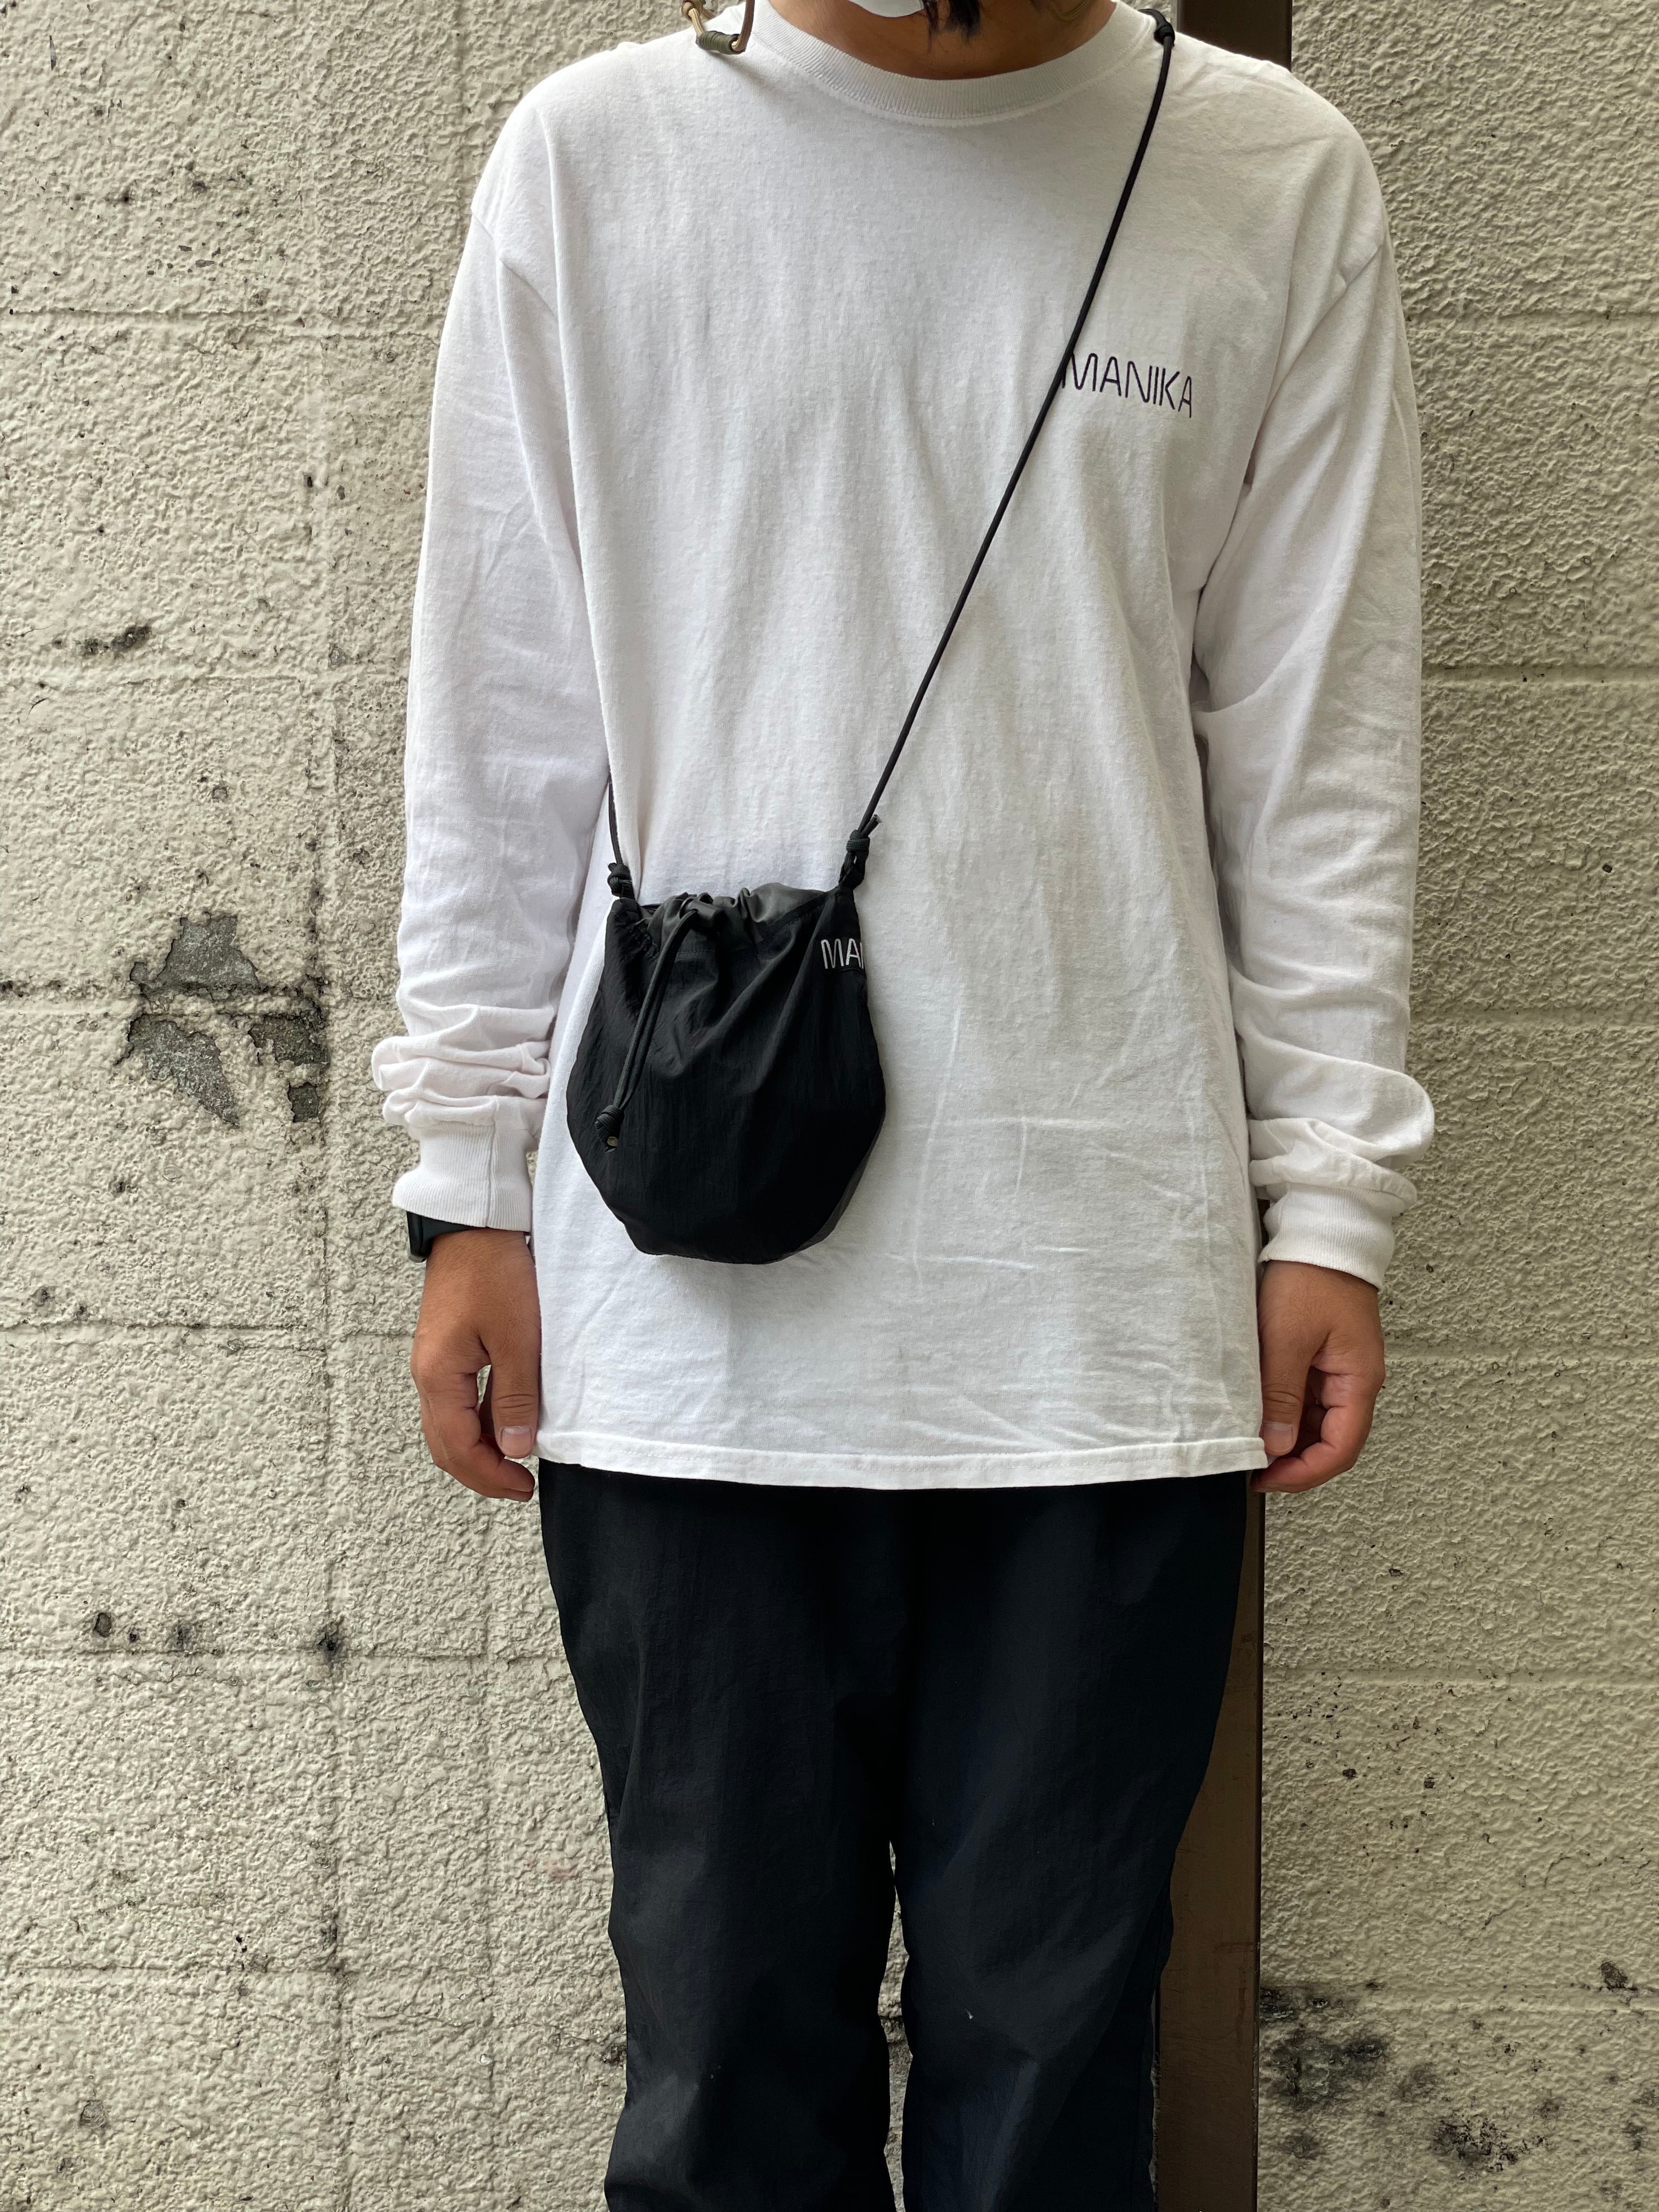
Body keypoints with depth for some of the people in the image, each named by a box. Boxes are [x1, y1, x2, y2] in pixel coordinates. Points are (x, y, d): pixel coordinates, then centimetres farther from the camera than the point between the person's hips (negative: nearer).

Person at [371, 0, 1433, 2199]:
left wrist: (1327, 1201, 1)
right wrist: (473, 1186, 4)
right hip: (692, 1294, 0)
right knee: (728, 2016, 9)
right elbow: (502, 735, 6)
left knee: (1051, 2023, 8)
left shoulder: (1280, 183, 4)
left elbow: (1318, 751, 5)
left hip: (1109, 1296, 0)